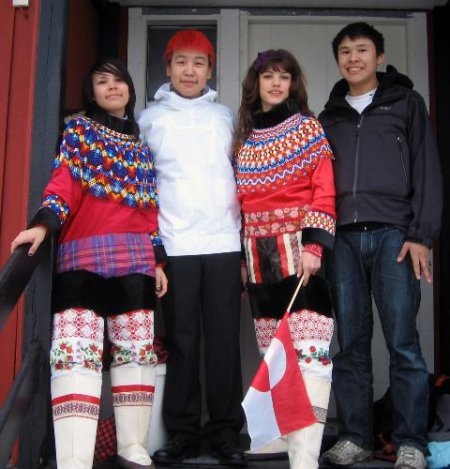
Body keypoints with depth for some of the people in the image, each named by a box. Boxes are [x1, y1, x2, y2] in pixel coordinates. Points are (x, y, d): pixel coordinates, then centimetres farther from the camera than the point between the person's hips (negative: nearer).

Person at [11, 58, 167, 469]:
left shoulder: (142, 143, 23)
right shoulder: (79, 130, 13)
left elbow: (150, 207, 19)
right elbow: (64, 185, -3)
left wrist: (158, 260, 12)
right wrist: (44, 223, -20)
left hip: (136, 259, 4)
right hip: (83, 254, -4)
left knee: (136, 349, 4)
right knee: (77, 351, -15)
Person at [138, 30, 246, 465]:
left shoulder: (225, 115, 16)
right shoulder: (150, 117, 11)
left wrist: (245, 228, 10)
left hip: (223, 242, 1)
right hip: (174, 245, -1)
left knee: (224, 339, 0)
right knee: (181, 340, 0)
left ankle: (225, 430, 8)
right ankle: (183, 431, 9)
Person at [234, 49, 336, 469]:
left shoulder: (308, 127, 6)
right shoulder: (244, 137, 17)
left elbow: (324, 192, -3)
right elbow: (239, 201, 16)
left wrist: (313, 245, -15)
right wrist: (239, 255, 12)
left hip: (299, 249, -5)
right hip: (259, 257, 5)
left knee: (308, 349, -12)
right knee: (272, 352, 8)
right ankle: (281, 433, 18)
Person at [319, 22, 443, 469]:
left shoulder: (406, 103, 11)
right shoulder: (329, 116, 20)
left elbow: (426, 171, 3)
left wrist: (422, 235, -8)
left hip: (392, 233, -3)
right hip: (341, 237, 3)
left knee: (402, 341, -6)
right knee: (351, 342, 3)